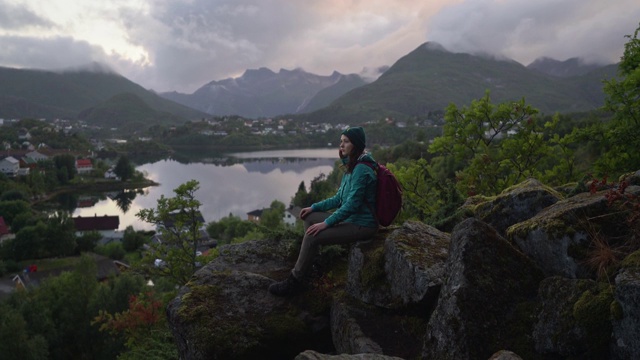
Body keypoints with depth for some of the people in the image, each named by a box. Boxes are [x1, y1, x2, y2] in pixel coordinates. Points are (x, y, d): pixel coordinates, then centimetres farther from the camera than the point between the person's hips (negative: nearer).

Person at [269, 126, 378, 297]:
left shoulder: (361, 169, -19)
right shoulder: (352, 167, 12)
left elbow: (352, 204, -24)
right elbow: (339, 199, 15)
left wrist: (326, 223, -22)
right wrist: (314, 207, 7)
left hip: (361, 225, -10)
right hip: (350, 218, 10)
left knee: (312, 236, -21)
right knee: (310, 218, 9)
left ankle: (294, 282, -7)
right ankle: (306, 267, 11)